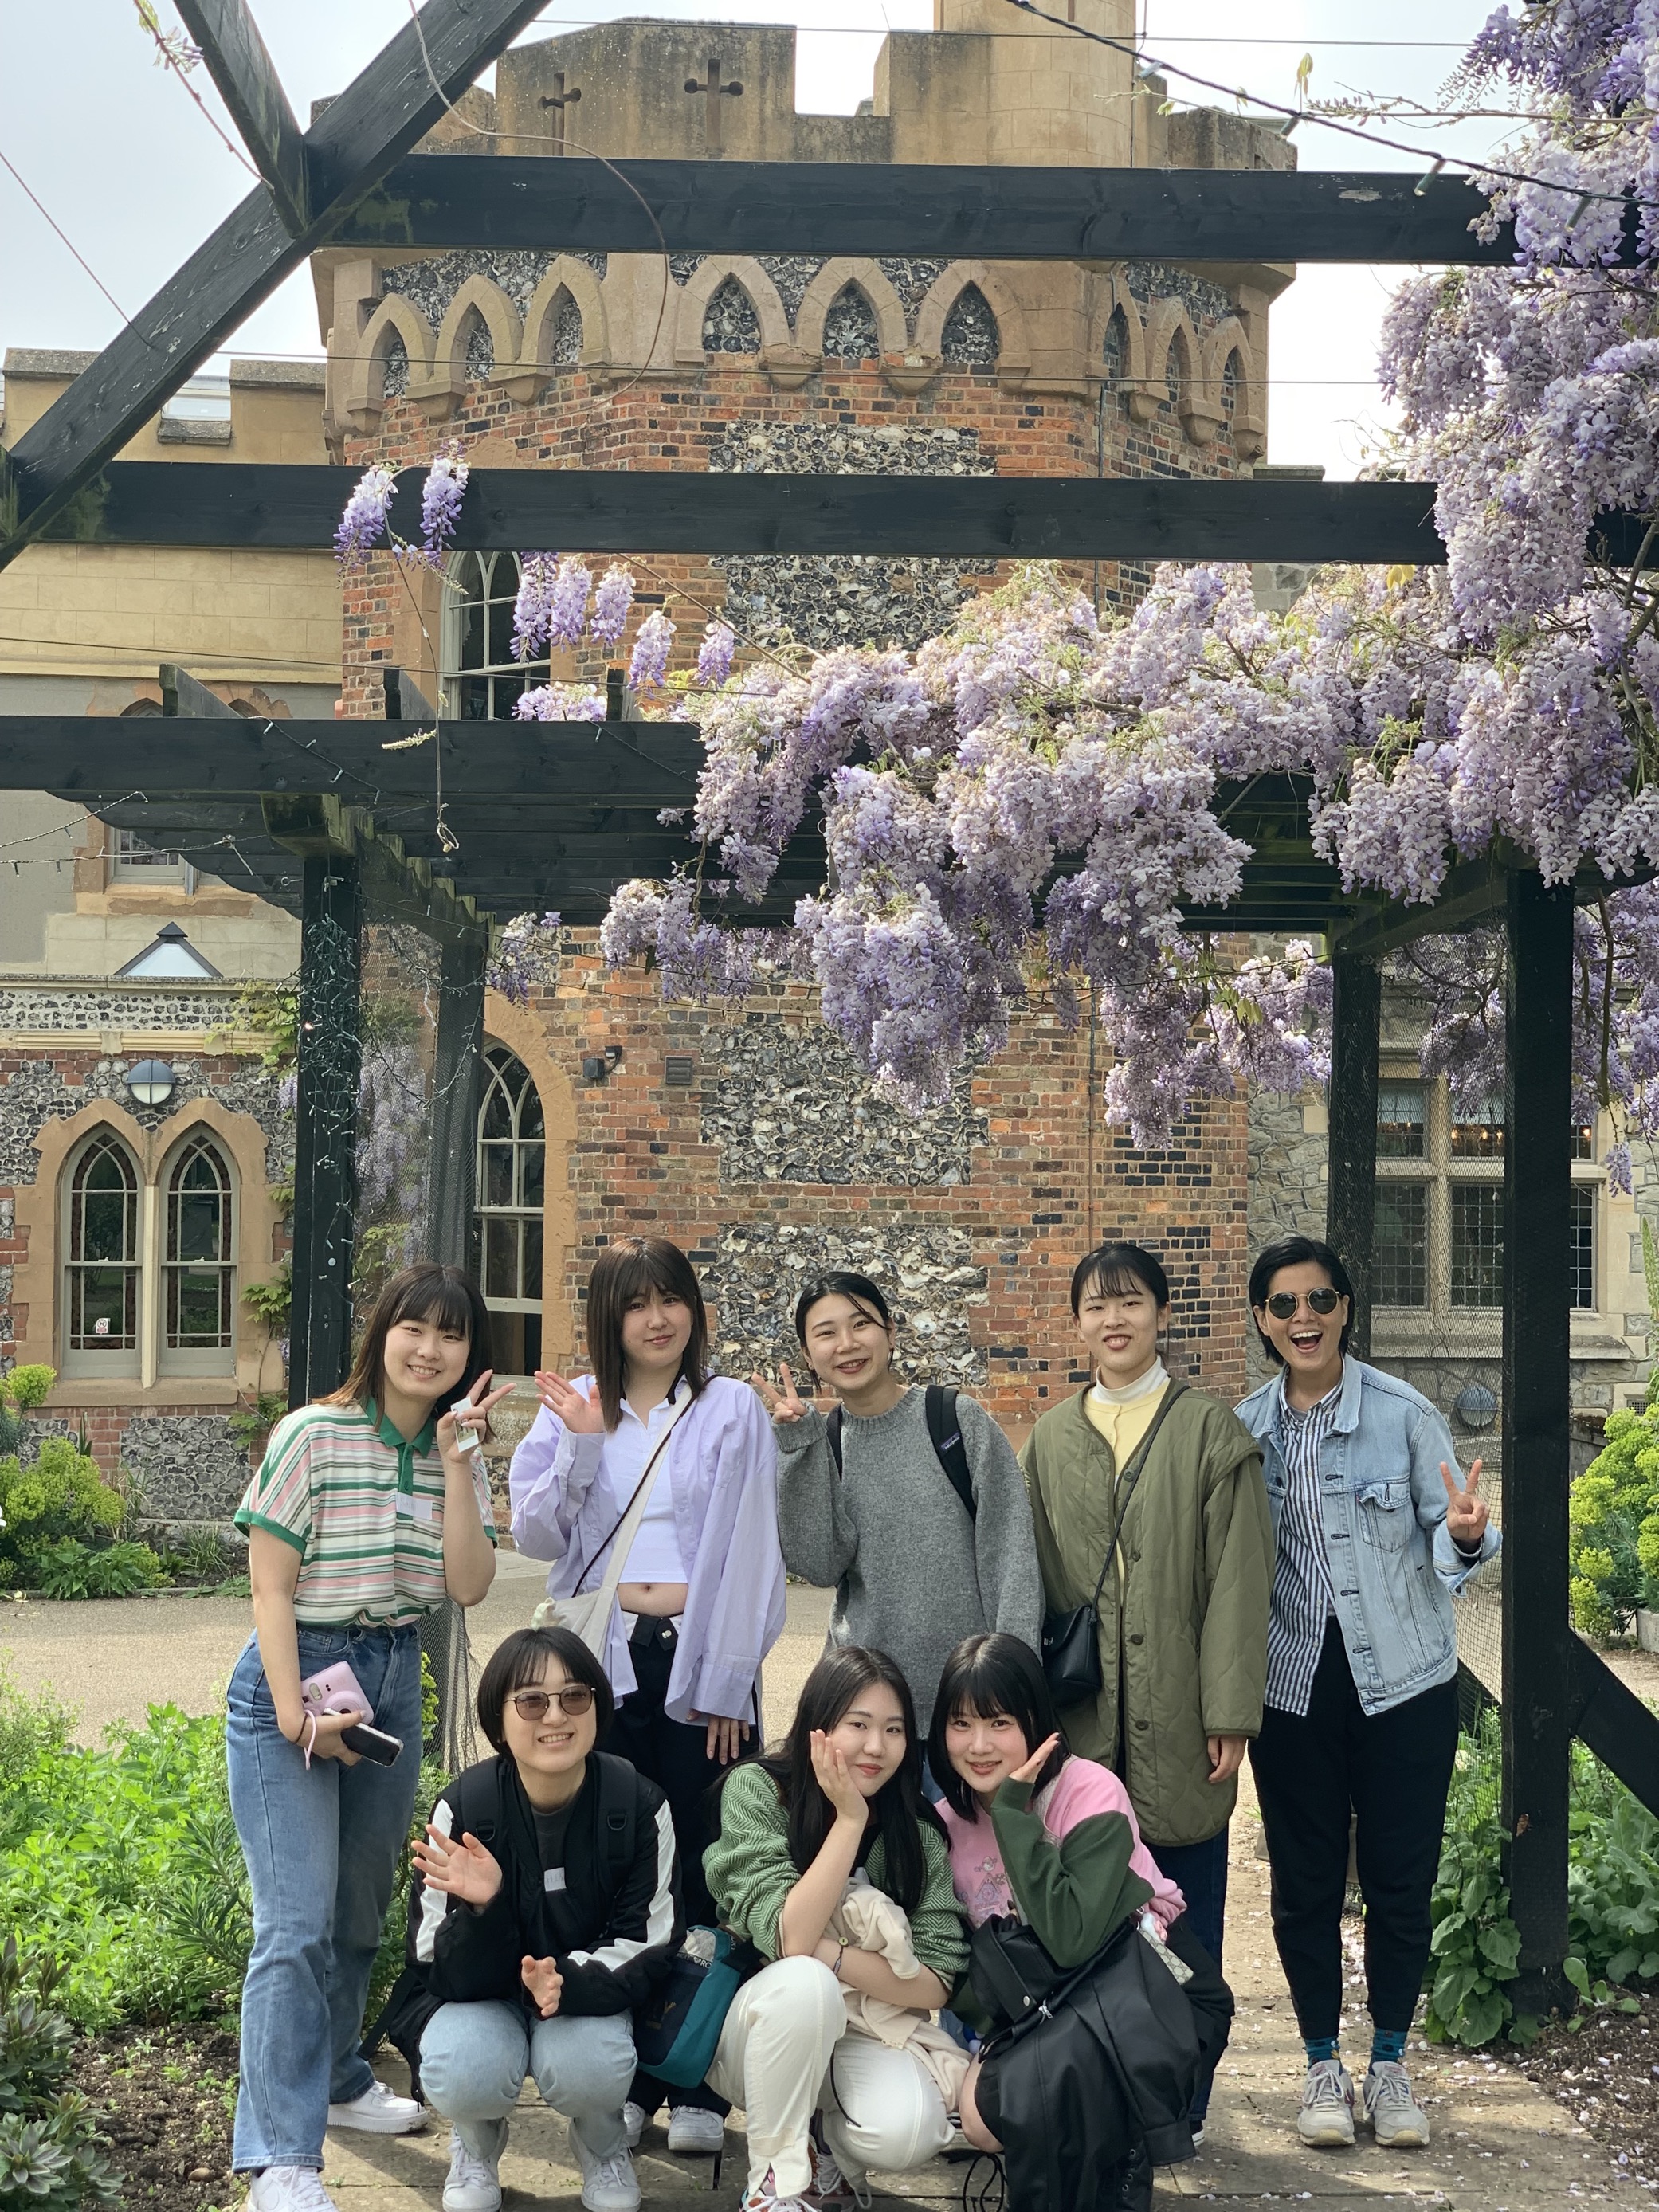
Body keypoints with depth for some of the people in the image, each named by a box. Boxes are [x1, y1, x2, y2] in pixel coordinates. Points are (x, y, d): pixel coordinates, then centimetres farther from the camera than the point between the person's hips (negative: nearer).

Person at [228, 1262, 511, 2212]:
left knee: (362, 1908, 18)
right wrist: (299, 1716, -16)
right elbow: (271, 1587, -11)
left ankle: (333, 2077, 39)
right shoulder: (314, 1436, -11)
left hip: (394, 1682, 6)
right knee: (298, 1921, -13)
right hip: (295, 1673, -6)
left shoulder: (458, 1455, 7)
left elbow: (469, 1585, -5)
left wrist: (457, 1462, -11)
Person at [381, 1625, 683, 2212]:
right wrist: (482, 1908, -41)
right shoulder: (463, 1808, -20)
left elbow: (649, 1947, -12)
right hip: (480, 1999, 0)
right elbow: (448, 1974, -17)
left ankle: (602, 2145, 7)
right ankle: (476, 2145, 7)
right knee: (465, 2070, -32)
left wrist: (571, 1983, -33)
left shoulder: (639, 1806, -18)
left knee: (585, 2065, -32)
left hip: (592, 1996, 0)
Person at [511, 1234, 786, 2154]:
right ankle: (623, 2079, 14)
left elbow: (752, 1554, -1)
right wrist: (579, 1447, -10)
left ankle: (701, 2087, 7)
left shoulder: (732, 1411, 3)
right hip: (605, 1660, 2)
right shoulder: (571, 1407, 9)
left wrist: (728, 1681, -6)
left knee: (710, 1871, 0)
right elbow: (535, 1536, 4)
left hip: (698, 1660, -2)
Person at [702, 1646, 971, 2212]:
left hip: (866, 2030, 2)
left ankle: (825, 2144, 5)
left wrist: (828, 1953, -25)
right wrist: (850, 1820, -27)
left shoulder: (918, 1831, -7)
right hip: (757, 2024, -1)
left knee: (908, 2130, -30)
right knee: (803, 1984, -36)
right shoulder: (755, 1790, -14)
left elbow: (934, 1985, -12)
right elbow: (788, 1941, -24)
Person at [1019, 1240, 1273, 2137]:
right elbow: (1029, 1574, 11)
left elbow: (1237, 1579, -3)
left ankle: (1179, 2103, 14)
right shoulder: (1051, 1438, 10)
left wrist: (1230, 1711, -9)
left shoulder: (1210, 1430, 1)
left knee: (1184, 1901, 3)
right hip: (1082, 1719, 2)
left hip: (1177, 1716, -2)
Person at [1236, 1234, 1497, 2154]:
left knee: (1400, 1875, 5)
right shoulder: (1244, 1428, 1)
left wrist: (1464, 1535, -26)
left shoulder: (1404, 1413, -7)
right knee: (1304, 1879, 8)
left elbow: (1447, 1540, -4)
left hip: (1402, 1682, -2)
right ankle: (1323, 2063, 24)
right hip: (1292, 1687, 2)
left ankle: (1388, 2062, 22)